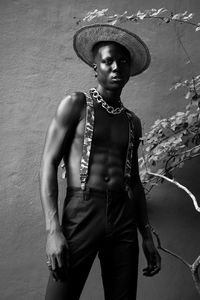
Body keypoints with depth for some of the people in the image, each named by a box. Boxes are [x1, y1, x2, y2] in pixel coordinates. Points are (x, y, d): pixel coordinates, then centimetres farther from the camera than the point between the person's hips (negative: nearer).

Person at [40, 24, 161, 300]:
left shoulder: (133, 122, 15)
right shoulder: (76, 104, 2)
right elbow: (49, 164, -3)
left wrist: (147, 236, 14)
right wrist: (53, 230, -13)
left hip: (124, 218, 4)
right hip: (82, 213, -4)